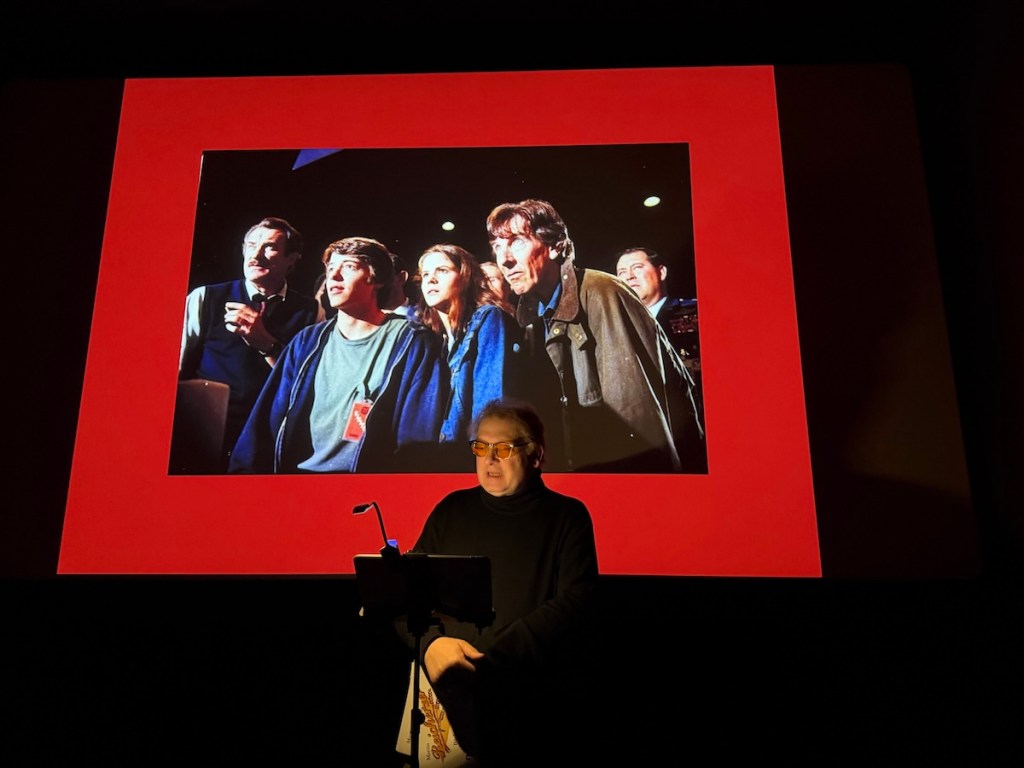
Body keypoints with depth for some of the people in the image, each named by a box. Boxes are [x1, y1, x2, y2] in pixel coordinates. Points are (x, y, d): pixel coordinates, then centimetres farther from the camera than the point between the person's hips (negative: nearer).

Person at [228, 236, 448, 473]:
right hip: (292, 470, 5)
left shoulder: (415, 345, 0)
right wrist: (244, 471, -3)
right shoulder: (307, 341, 16)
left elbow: (417, 445, -6)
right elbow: (268, 419, 12)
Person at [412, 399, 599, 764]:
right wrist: (430, 641, -8)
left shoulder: (567, 515, 5)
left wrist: (490, 661, -13)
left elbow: (575, 603, -5)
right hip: (442, 681, 2)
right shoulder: (452, 509, 14)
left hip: (526, 688, -1)